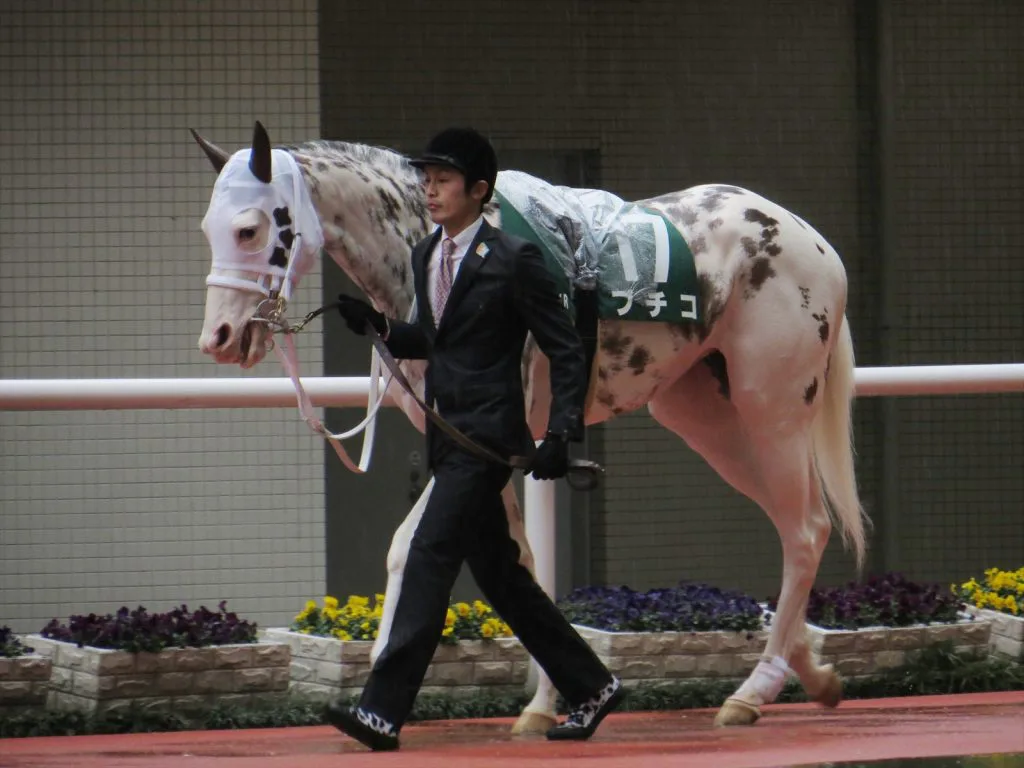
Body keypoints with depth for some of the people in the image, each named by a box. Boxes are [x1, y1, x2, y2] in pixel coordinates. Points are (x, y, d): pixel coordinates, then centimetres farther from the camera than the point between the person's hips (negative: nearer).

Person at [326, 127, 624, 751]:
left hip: (489, 434, -9)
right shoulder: (426, 256, 13)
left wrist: (563, 431, -18)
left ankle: (385, 710, -20)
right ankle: (590, 687, 26)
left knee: (430, 555, -16)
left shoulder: (513, 260, -11)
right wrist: (379, 326, 6)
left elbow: (566, 350, -9)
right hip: (450, 436, 9)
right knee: (496, 570, 13)